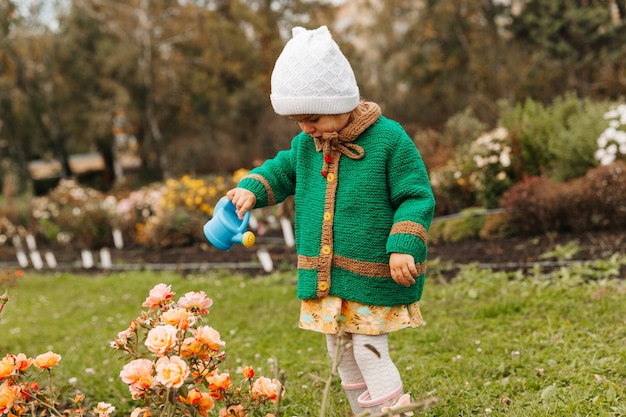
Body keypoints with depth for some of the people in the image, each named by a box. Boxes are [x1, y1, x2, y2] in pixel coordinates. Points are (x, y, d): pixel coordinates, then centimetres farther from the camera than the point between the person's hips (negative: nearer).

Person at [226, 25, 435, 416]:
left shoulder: (388, 138, -13)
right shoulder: (306, 145, 5)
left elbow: (416, 196, -12)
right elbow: (282, 171, 22)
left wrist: (403, 247, -22)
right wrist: (251, 189, 3)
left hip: (375, 275, -7)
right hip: (325, 276, 7)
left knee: (369, 351, -8)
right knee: (341, 353, 15)